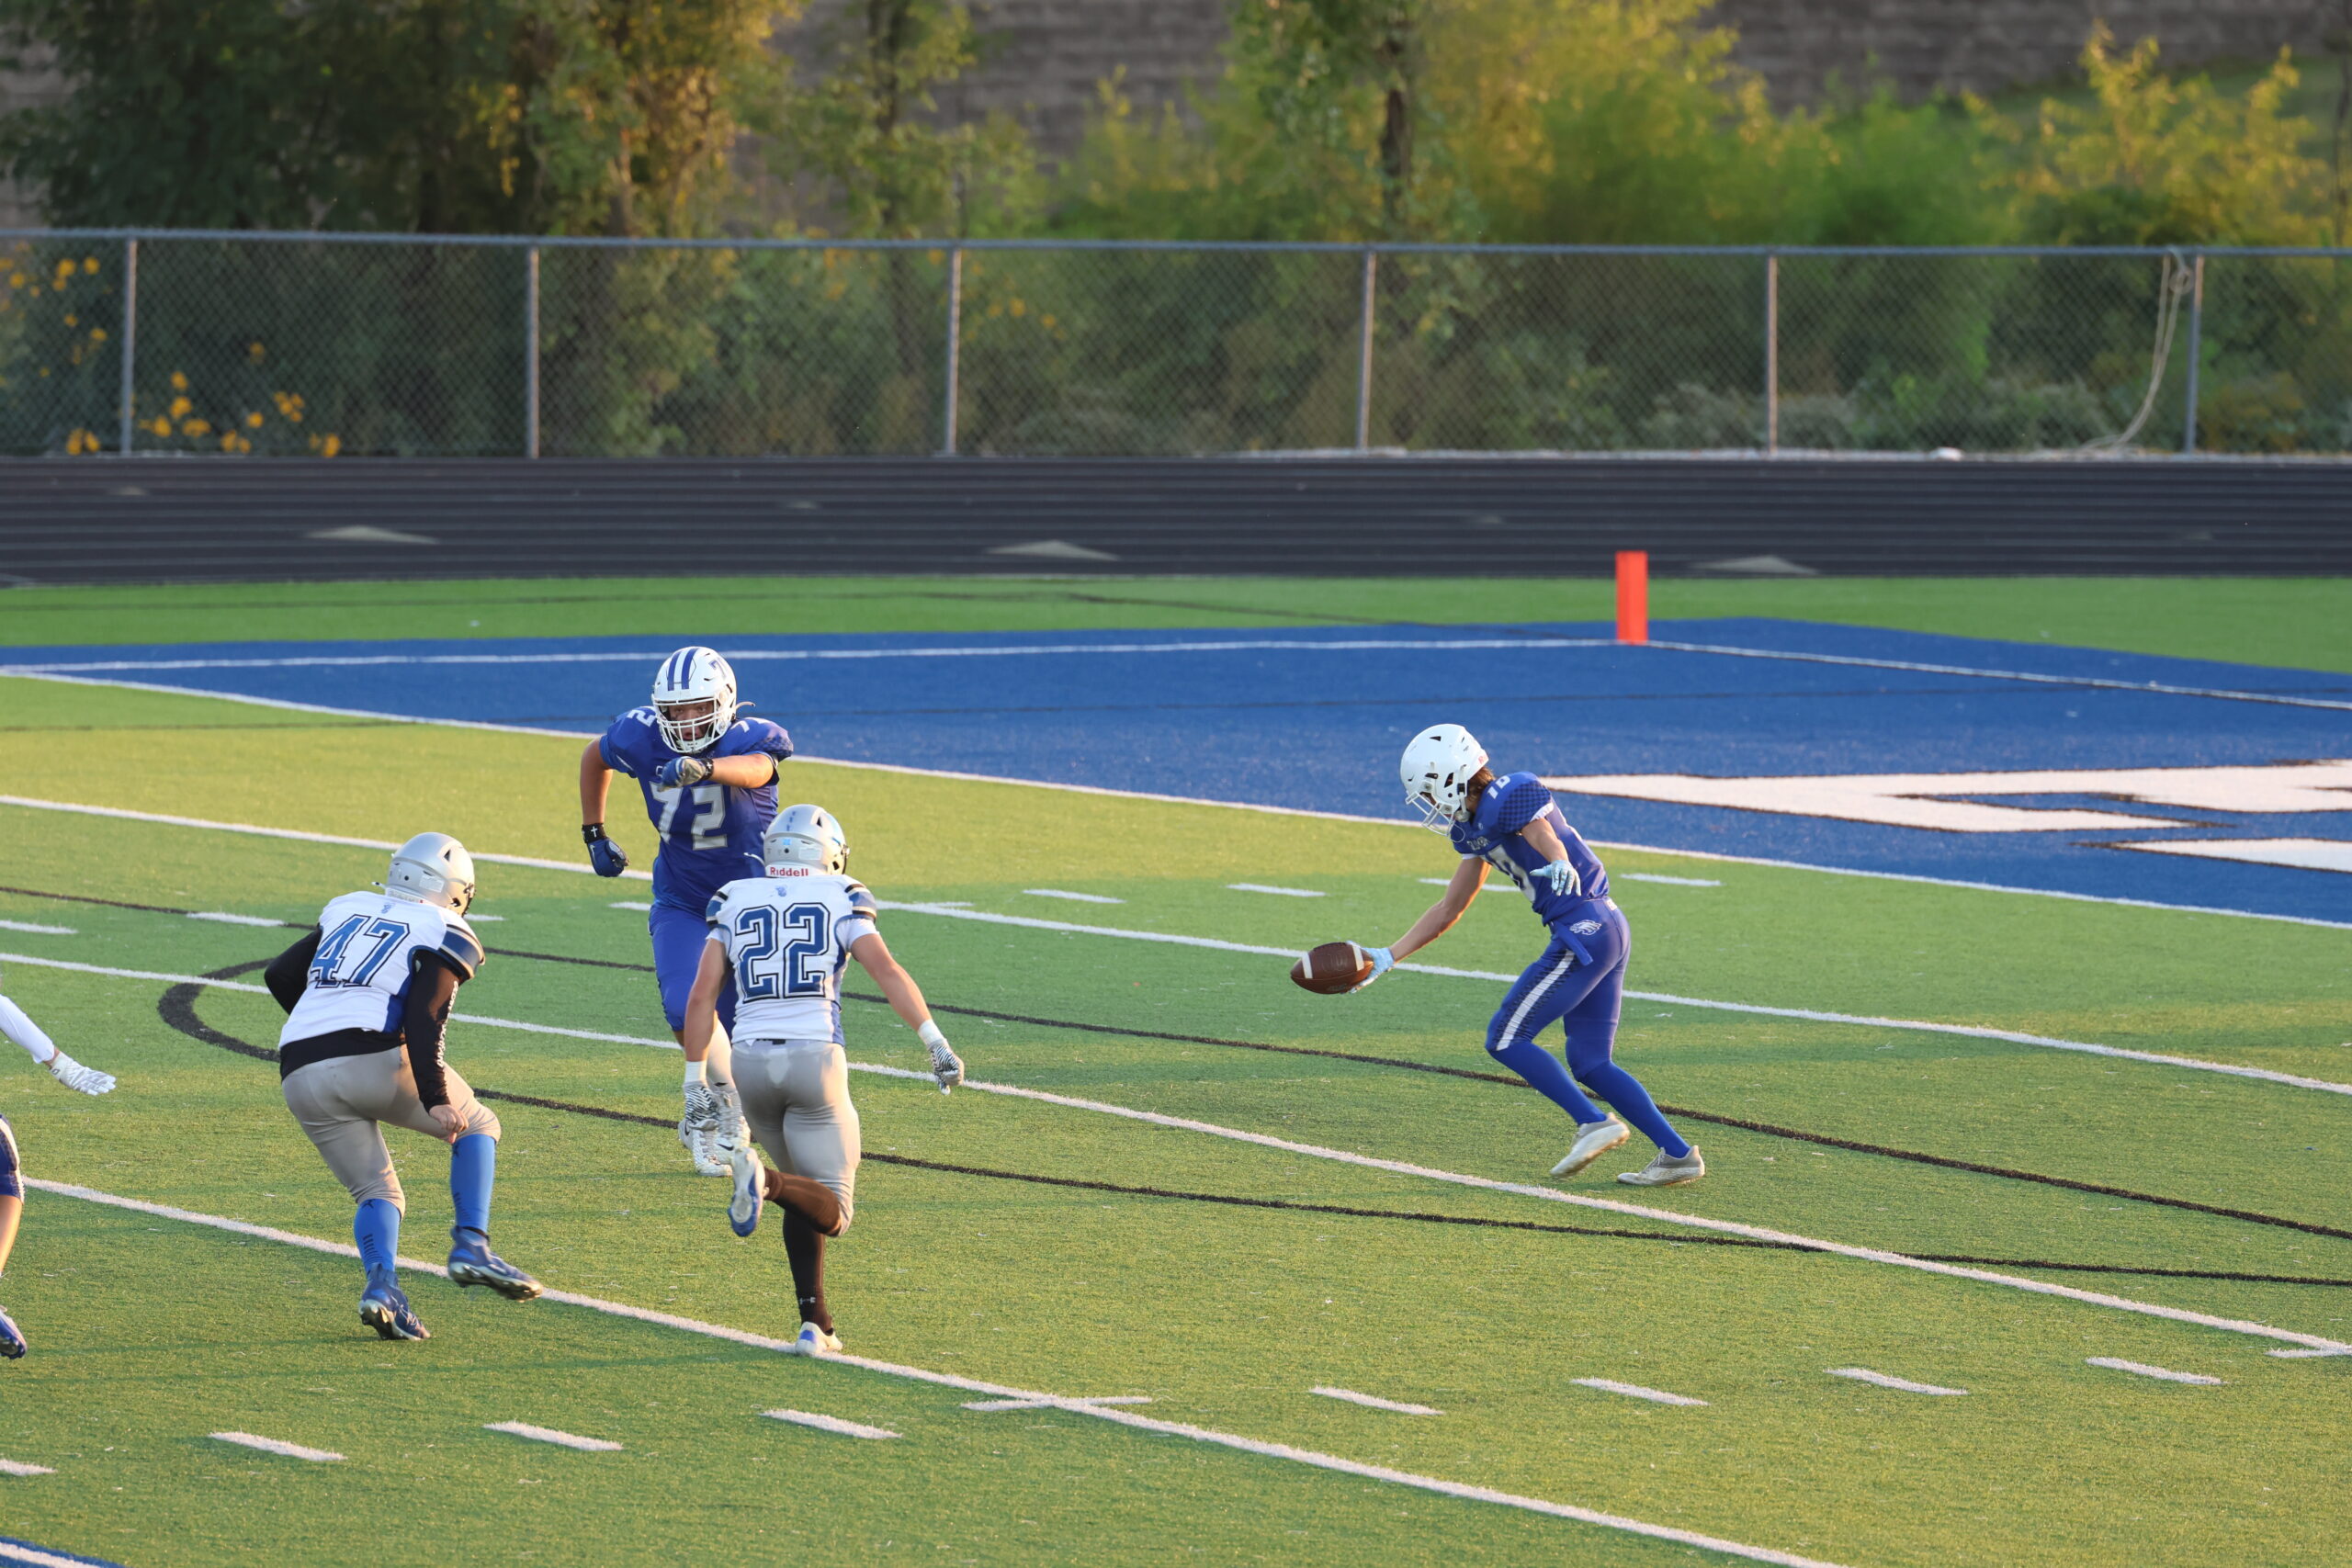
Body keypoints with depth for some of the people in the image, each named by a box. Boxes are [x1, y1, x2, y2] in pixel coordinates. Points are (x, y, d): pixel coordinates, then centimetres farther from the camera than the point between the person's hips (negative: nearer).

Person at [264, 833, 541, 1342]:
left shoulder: (348, 910, 24)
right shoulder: (445, 937, 7)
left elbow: (280, 974, 27)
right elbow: (422, 1019, -9)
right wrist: (436, 1100, -15)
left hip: (301, 1077, 5)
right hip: (376, 1058, -5)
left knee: (377, 1194, 15)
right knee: (477, 1125, 20)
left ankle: (381, 1282, -15)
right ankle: (471, 1245, 1)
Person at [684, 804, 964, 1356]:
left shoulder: (734, 902, 13)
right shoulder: (840, 900, 6)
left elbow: (701, 998, 6)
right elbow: (886, 970, -8)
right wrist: (936, 1044, -11)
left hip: (750, 1062, 3)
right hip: (815, 1057, -3)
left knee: (806, 1198, 20)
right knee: (831, 1211, 1)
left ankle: (815, 1322, 7)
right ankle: (763, 1179, -31)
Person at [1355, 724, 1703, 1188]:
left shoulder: (1513, 794, -12)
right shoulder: (1474, 824, 16)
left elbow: (1547, 839, -32)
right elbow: (1449, 910, 24)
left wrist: (1559, 866, -56)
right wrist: (1387, 958, 25)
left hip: (1584, 931, -10)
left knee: (1505, 1039, -5)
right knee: (1589, 1064, 11)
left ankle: (1594, 1123, -7)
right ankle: (1678, 1154, 8)